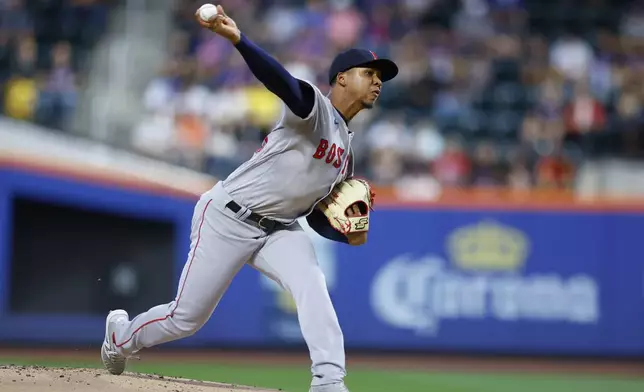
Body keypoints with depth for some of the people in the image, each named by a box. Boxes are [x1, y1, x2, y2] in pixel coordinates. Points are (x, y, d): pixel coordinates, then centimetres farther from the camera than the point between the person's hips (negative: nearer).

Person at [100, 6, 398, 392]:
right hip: (228, 219, -7)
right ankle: (121, 336, 32)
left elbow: (318, 214, 19)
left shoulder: (346, 151, 13)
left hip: (279, 230, 7)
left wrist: (348, 233, -3)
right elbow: (281, 80, -34)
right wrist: (237, 39, -54)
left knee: (312, 285, -24)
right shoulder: (314, 107, -13)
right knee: (186, 317, 2)